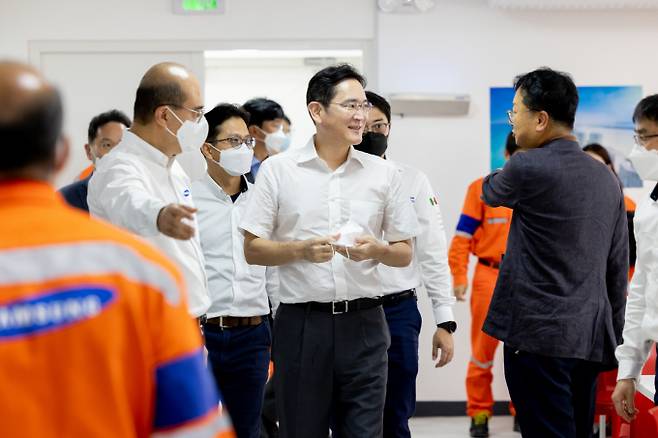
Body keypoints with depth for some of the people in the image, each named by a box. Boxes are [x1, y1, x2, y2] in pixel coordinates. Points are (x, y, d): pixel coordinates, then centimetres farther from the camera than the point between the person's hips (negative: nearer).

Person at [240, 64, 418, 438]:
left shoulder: (383, 173, 7)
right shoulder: (278, 170, 2)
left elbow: (405, 252, 11)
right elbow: (253, 250, 2)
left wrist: (376, 250, -11)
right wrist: (301, 250, -15)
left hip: (363, 323, 1)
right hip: (301, 323, -1)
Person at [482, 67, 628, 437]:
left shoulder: (528, 167, -12)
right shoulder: (607, 177, 10)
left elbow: (491, 193, 11)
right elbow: (618, 267, 12)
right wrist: (612, 337, 18)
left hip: (539, 337, -7)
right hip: (592, 338, 7)